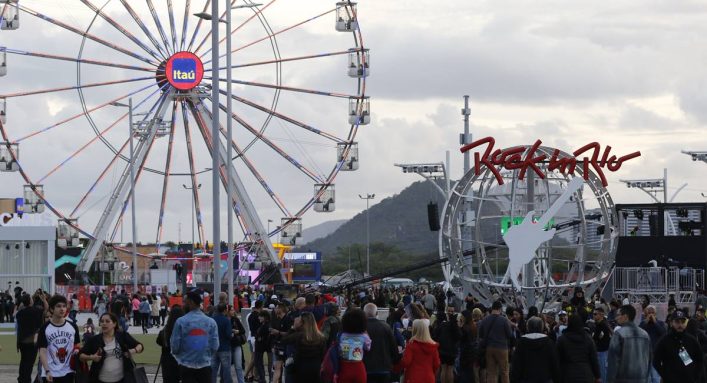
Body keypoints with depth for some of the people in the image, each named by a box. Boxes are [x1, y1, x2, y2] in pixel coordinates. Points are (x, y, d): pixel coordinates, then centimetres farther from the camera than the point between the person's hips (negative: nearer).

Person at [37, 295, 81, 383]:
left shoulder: (72, 327, 6)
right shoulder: (45, 328, -4)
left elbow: (77, 346, 15)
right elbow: (42, 351, -8)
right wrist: (47, 371, -18)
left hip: (68, 372, 3)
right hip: (51, 373, -2)